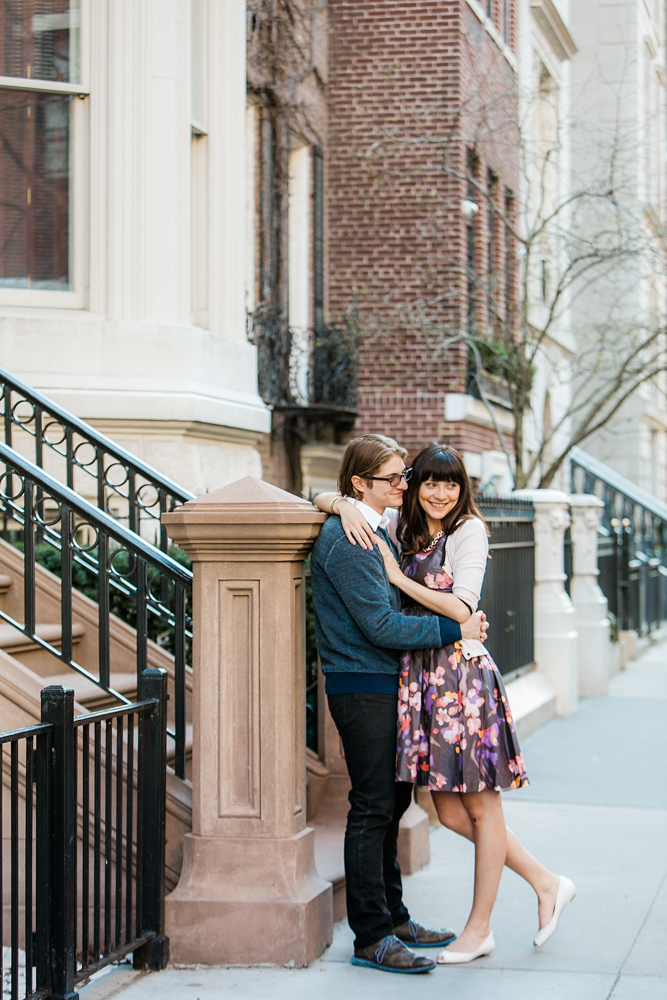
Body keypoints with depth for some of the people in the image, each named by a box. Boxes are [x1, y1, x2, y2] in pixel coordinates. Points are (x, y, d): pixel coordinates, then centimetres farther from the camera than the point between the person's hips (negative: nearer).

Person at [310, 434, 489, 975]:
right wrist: (455, 629, -16)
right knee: (373, 808, -6)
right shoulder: (346, 539, -17)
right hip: (363, 689, -10)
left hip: (385, 685, 10)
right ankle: (372, 937, 1)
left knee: (392, 800, 15)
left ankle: (393, 917, 26)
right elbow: (381, 625, -21)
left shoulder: (376, 530, 15)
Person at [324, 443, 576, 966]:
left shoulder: (468, 530, -4)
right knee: (450, 811, 9)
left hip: (462, 673, -7)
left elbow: (461, 608, -14)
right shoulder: (408, 532, 14)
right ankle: (546, 883, 23)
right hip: (421, 677, 7)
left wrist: (399, 578, -11)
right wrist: (345, 506, -6)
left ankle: (480, 928, 14)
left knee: (481, 807, 3)